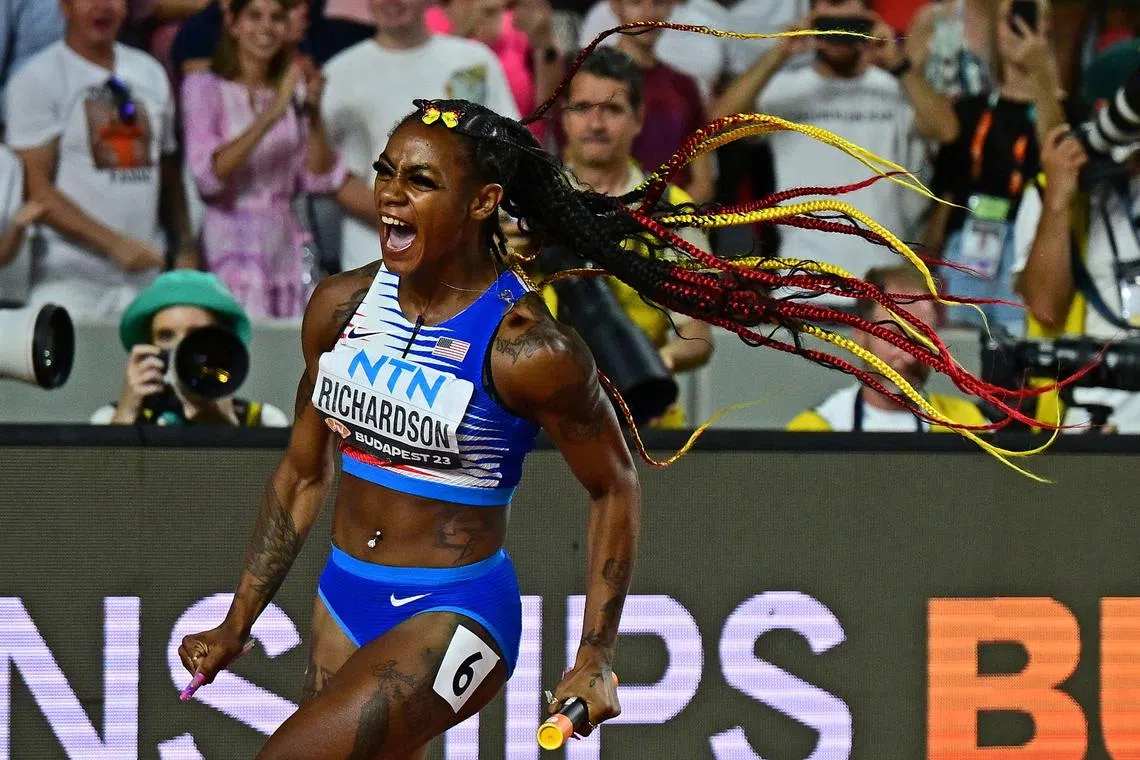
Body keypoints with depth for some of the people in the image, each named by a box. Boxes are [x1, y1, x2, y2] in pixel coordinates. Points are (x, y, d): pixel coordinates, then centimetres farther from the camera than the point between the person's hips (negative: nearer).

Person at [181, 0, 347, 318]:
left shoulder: (294, 89, 15)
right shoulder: (204, 87, 1)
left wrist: (314, 111, -5)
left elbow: (320, 179, 8)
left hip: (286, 242, 5)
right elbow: (208, 174, -15)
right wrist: (271, 114, -20)